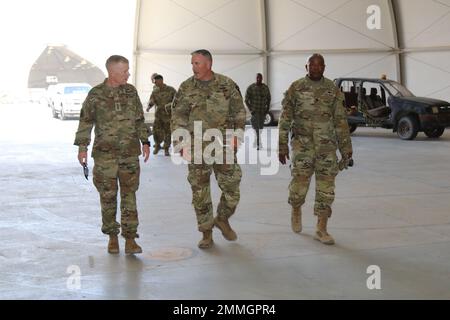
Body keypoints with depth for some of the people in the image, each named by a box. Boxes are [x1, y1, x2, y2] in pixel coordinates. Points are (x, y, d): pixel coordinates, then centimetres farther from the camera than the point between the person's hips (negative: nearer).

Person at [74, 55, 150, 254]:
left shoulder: (131, 92, 6)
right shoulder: (96, 94, -2)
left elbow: (139, 120, 14)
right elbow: (85, 122, 3)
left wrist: (145, 142, 8)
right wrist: (82, 147, -1)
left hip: (130, 154, 2)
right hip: (104, 154, -2)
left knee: (129, 195, 0)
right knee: (108, 196, 5)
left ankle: (130, 238, 4)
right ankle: (112, 236, 18)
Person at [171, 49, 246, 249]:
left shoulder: (227, 85, 1)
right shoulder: (186, 88, 1)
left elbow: (239, 112, 7)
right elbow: (177, 119, 3)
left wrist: (237, 135, -4)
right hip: (197, 149, 0)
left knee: (232, 190, 1)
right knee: (200, 193, 4)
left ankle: (222, 219, 29)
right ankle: (206, 233, 18)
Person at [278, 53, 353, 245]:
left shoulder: (333, 90, 4)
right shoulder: (295, 88, 0)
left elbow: (341, 121, 5)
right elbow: (285, 118, 0)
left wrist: (346, 148, 2)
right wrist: (282, 145, -5)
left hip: (327, 146, 2)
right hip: (302, 145, -2)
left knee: (326, 187, 0)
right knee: (300, 183, -3)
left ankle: (321, 230, 8)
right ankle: (296, 210, 30)